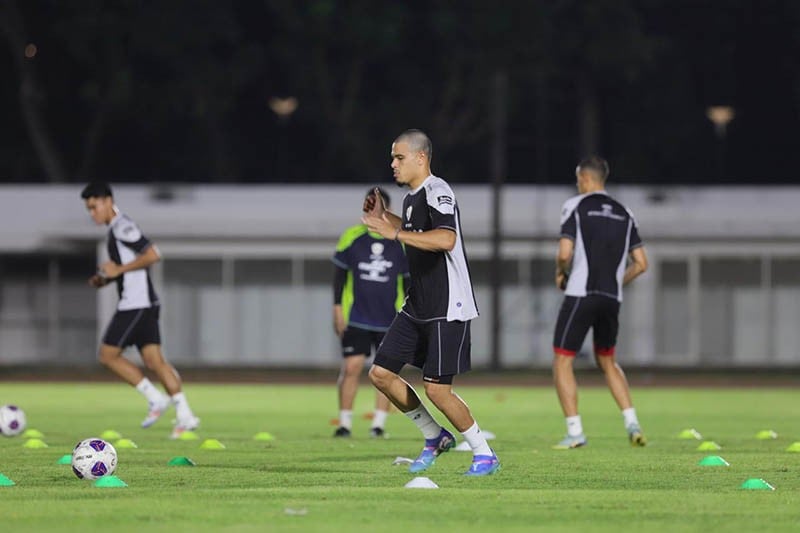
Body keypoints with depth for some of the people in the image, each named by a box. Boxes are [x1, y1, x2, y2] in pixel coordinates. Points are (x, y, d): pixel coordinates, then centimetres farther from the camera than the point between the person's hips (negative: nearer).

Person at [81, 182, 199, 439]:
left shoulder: (123, 227, -12)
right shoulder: (115, 230, 19)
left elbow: (152, 255, -21)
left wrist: (119, 270, -17)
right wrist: (105, 279, 14)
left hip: (136, 303, -10)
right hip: (143, 304, 10)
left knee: (108, 355, -4)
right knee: (153, 359, 4)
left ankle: (156, 399, -4)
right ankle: (185, 415, -1)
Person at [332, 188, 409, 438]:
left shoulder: (402, 242, 0)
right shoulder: (352, 237, 0)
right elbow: (339, 273, 6)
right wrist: (338, 307, 0)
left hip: (390, 320, 1)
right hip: (356, 318, -1)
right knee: (351, 366, -8)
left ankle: (379, 424, 9)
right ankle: (345, 423, 0)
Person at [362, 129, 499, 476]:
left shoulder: (437, 192, -16)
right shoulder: (411, 196, 13)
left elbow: (445, 239, -34)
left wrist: (395, 233, -32)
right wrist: (384, 218, 22)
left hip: (447, 310, -10)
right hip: (417, 306, 10)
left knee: (437, 389, -11)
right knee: (381, 373, 5)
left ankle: (485, 454, 5)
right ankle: (435, 438, 19)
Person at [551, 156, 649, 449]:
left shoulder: (575, 206, -4)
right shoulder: (623, 213, 12)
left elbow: (565, 252, -14)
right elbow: (641, 263, 9)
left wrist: (560, 273, 6)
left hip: (580, 294, -5)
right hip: (612, 298, 6)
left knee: (562, 361, 3)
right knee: (607, 361, 22)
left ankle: (575, 431, -5)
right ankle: (632, 422, 8)